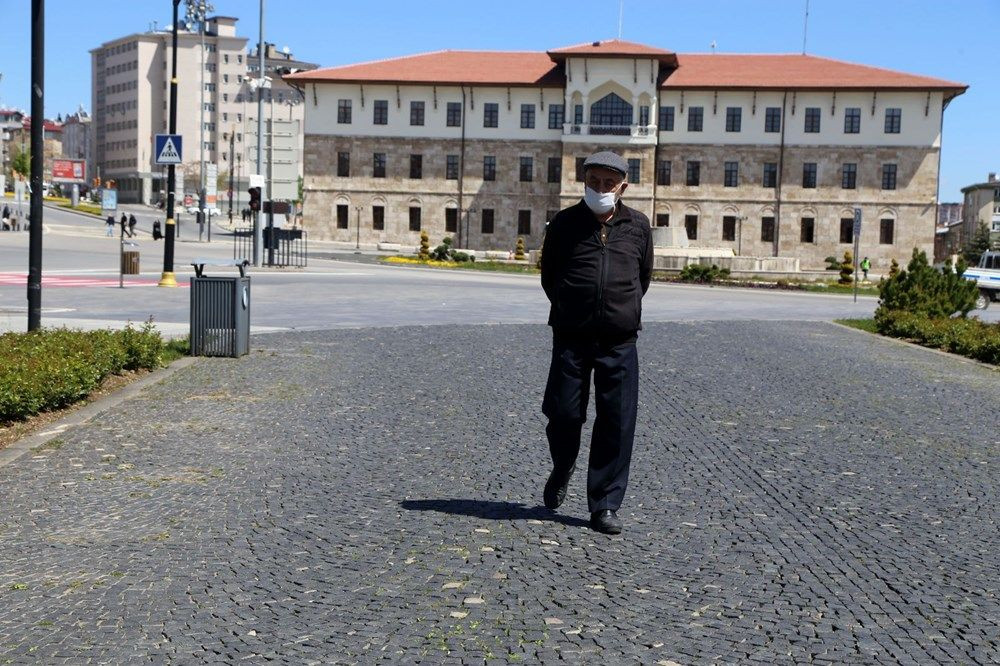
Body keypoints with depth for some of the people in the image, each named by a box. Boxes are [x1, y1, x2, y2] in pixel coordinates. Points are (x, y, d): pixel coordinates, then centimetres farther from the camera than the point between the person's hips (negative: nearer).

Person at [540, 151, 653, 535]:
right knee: (564, 413, 2)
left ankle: (605, 506, 9)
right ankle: (563, 468, 35)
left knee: (617, 424, -1)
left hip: (619, 342, 1)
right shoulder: (565, 223, 2)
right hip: (571, 338, -1)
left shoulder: (638, 226, 6)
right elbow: (548, 275, 12)